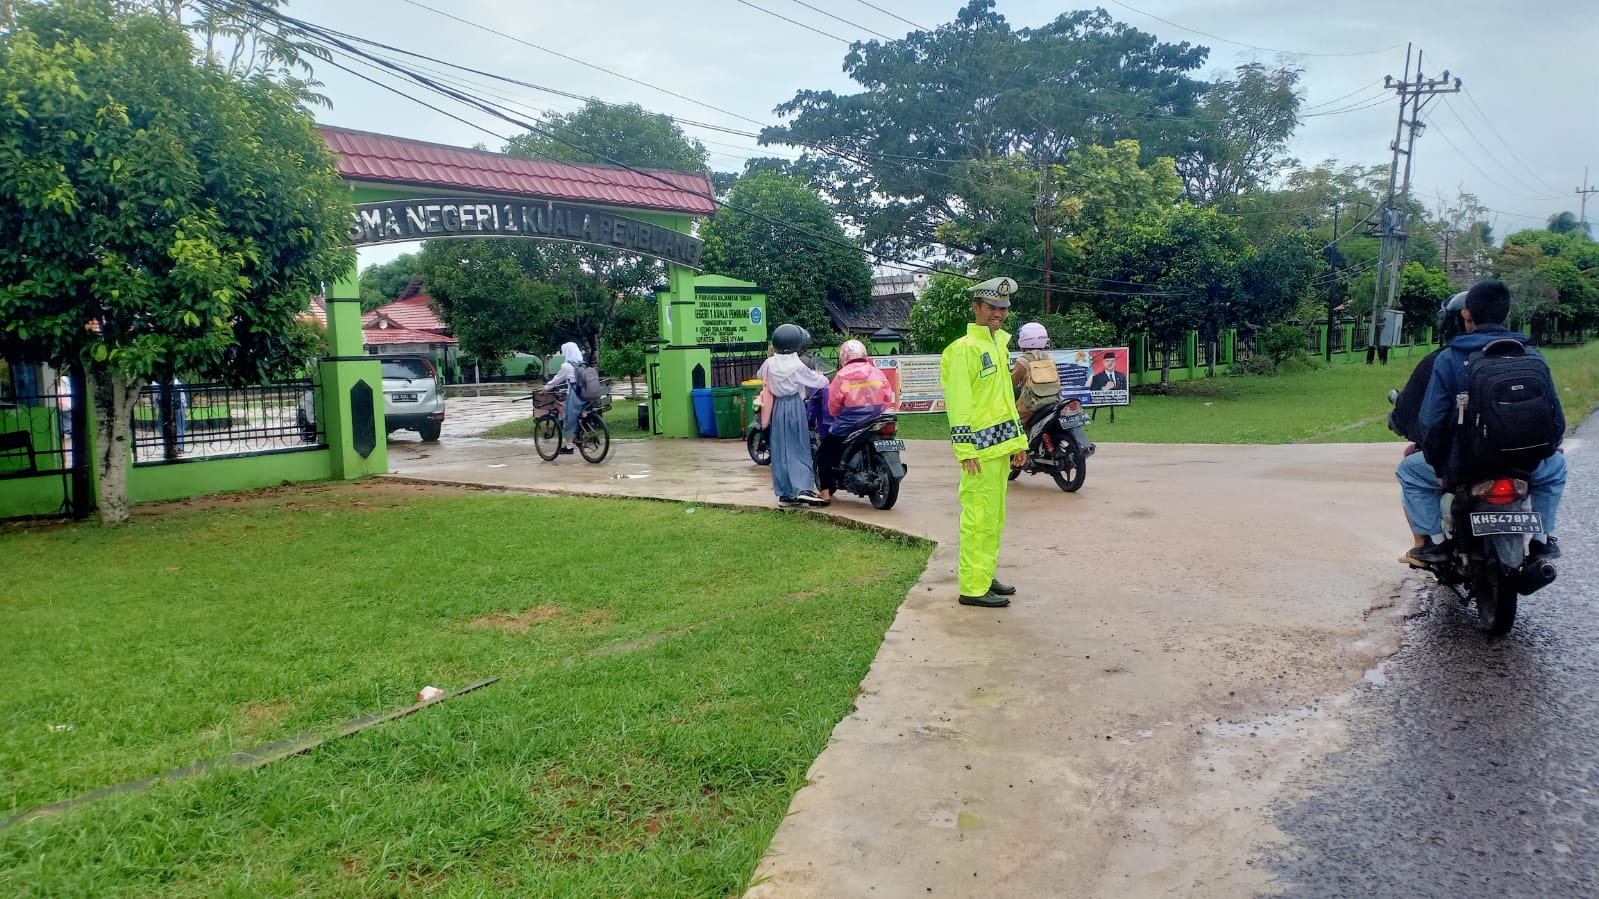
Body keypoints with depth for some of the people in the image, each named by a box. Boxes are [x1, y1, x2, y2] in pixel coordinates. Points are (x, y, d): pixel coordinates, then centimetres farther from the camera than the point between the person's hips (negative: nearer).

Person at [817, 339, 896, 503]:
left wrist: (835, 415, 17)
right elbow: (888, 398, 5)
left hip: (848, 425, -4)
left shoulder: (842, 376, -8)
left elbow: (833, 404, -4)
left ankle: (826, 491, 3)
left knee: (825, 453, 12)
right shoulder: (877, 373, 2)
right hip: (874, 423, 4)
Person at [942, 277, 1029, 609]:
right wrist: (965, 449, -20)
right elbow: (959, 402, -16)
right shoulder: (964, 348, -10)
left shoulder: (999, 344, 18)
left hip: (1000, 445, 9)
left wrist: (1018, 440, 22)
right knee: (979, 517, -7)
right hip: (980, 448, -9)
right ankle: (973, 588, -2)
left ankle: (985, 577, 25)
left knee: (995, 517, 15)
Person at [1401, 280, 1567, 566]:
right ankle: (1543, 538, 31)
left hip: (1464, 464, -3)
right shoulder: (1531, 356, -1)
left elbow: (1432, 419, -13)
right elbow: (1554, 415, 2)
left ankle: (1435, 541, 15)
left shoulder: (1449, 358, -10)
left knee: (1409, 470, 24)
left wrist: (1435, 462, 2)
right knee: (1556, 466, 37)